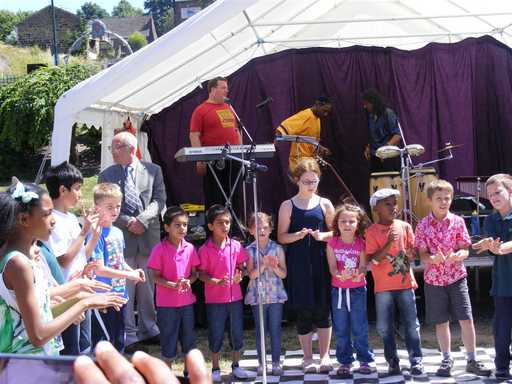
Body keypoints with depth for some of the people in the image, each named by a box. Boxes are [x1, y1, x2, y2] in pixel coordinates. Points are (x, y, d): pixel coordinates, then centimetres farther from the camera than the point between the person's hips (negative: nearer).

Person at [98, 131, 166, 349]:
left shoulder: (153, 171, 7)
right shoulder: (107, 175, 6)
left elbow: (159, 200, 1)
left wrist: (143, 220, -14)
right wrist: (128, 222, -12)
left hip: (149, 236, 1)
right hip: (121, 237, -1)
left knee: (147, 286, 10)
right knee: (125, 288, 0)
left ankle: (148, 329, 23)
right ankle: (128, 334, 8)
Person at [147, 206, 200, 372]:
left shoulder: (190, 248, 0)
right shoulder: (160, 249, -10)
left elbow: (194, 273, 7)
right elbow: (156, 277, -9)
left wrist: (188, 281, -15)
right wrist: (174, 285, -22)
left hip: (187, 300, 4)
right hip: (166, 302, -4)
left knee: (189, 336, 12)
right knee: (169, 337, 6)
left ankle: (189, 371, 28)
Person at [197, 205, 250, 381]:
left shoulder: (236, 246, -1)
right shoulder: (204, 250, -10)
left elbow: (241, 267, 8)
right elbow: (201, 273, -7)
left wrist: (240, 275, -14)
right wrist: (217, 282, -22)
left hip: (235, 297, 3)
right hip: (214, 299, -3)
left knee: (237, 332, 11)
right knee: (216, 334, 7)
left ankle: (236, 365, 28)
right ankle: (215, 368, 22)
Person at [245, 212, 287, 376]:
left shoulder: (277, 248, 0)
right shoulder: (249, 250, -1)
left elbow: (283, 274, 0)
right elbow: (251, 275, -8)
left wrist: (275, 267, -19)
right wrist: (263, 265, -22)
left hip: (276, 295, 0)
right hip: (258, 296, 0)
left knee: (275, 330, 5)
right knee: (260, 331, 8)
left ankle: (276, 362, 15)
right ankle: (261, 363, 17)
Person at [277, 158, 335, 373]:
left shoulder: (324, 204, 5)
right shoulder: (288, 206, 2)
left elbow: (336, 233, 9)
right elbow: (281, 237, 2)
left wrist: (322, 236, -12)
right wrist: (298, 235, -16)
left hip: (321, 262, 1)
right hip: (298, 264, -1)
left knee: (323, 309, 4)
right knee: (303, 311, 4)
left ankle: (324, 355, 15)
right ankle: (307, 357, 15)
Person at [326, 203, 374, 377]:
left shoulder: (361, 244, -5)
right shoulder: (333, 243, -4)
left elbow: (363, 266, -10)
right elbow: (332, 267, -9)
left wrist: (358, 275, -33)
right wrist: (340, 275, -31)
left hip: (358, 289, -1)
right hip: (338, 290, 1)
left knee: (360, 328, 3)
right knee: (341, 329, 7)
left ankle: (364, 360, 15)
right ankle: (344, 362, 17)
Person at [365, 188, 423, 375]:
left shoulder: (404, 226, 3)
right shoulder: (372, 231, -4)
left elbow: (413, 254, 6)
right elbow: (373, 259, -11)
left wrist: (410, 254, -17)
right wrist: (389, 243, -22)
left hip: (405, 283, 1)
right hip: (383, 286, -1)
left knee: (411, 324, 4)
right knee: (385, 327, 4)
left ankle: (416, 360, 11)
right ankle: (392, 361, 15)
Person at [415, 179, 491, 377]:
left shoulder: (458, 221, -2)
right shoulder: (423, 226, -3)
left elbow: (465, 250, -2)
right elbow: (422, 254, -3)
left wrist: (456, 256, -25)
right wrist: (432, 259, -25)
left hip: (457, 277, 0)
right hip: (434, 279, 0)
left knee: (467, 319, -3)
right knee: (441, 322, 8)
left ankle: (472, 360, 9)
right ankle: (447, 359, 23)